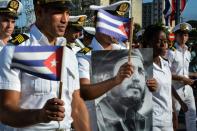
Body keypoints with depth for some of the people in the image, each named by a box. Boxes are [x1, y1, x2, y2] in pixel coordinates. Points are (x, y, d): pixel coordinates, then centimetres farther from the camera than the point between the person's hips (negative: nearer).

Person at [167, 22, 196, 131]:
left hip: (187, 88, 7)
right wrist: (182, 78, -18)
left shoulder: (188, 53, 12)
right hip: (176, 88, -7)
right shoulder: (171, 52, -12)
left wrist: (188, 79, 4)